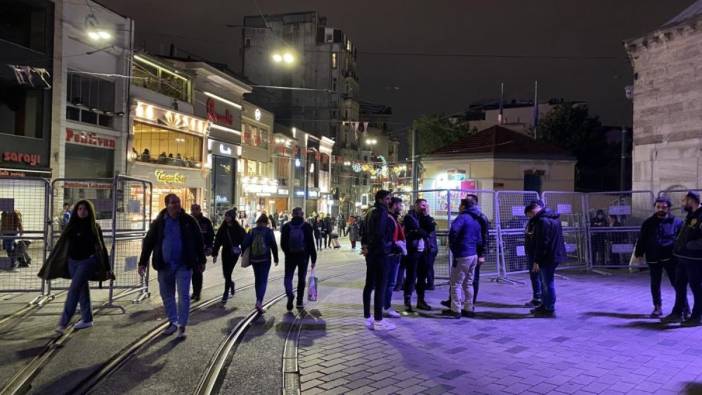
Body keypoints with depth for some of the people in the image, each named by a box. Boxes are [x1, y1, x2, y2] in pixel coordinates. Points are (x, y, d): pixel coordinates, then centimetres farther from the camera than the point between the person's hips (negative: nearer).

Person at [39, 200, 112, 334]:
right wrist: (51, 264, 9)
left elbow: (101, 248, -1)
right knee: (82, 290, 11)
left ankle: (63, 323, -12)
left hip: (88, 261, -4)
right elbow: (61, 245, 10)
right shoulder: (71, 226, 7)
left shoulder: (94, 227, -2)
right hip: (73, 262, 5)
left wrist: (107, 268, -2)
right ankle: (87, 319, 21)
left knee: (74, 289, -13)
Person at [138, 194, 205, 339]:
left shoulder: (188, 221, -3)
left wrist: (201, 261, 6)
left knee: (183, 295, -4)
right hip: (164, 265, 3)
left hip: (183, 265, -2)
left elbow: (199, 241, 4)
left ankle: (182, 325, 6)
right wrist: (142, 262, 2)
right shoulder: (159, 222, 1)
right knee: (166, 295, 12)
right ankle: (173, 322, 28)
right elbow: (148, 242, 5)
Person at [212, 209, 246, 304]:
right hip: (225, 252, 4)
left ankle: (226, 294, 4)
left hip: (234, 253, -4)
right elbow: (217, 241, 3)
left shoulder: (238, 229, -6)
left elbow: (244, 241, -3)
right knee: (226, 273, 8)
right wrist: (214, 254, 0)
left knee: (228, 273, -7)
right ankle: (231, 284, 41)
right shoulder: (223, 228, 2)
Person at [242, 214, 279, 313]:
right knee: (263, 281, -1)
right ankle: (259, 301, -20)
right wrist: (275, 258, 3)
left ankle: (259, 301, 25)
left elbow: (244, 244, -2)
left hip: (254, 259, 3)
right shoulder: (268, 231, -6)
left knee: (257, 280, 18)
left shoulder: (252, 231, 2)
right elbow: (273, 246, -6)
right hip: (265, 259, -3)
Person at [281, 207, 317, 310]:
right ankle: (300, 301, 17)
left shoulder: (286, 227, 0)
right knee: (301, 278, 12)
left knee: (288, 277, 7)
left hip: (290, 256, 0)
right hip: (303, 256, 0)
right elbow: (311, 244, -6)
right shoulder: (307, 227, -5)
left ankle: (290, 294, -20)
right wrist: (313, 259, -1)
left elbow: (282, 244, 4)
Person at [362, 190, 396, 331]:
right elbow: (380, 233, -22)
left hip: (370, 253, 10)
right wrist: (387, 246, -10)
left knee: (369, 284, 13)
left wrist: (365, 245, 12)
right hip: (380, 253, -10)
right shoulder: (381, 212, -14)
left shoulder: (370, 212, 15)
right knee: (380, 286, -6)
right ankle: (378, 321, -2)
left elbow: (365, 231, 18)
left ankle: (367, 317, 21)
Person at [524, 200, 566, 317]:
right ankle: (545, 305, 30)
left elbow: (542, 243, -24)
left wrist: (537, 261, -20)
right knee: (545, 282, 19)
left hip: (548, 258, -10)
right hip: (550, 256, 10)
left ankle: (549, 309, 7)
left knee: (547, 282, -1)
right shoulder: (550, 218, 13)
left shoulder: (543, 221, -21)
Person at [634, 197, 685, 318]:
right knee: (655, 285, 9)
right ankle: (657, 308, 21)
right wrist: (639, 253, 1)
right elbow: (642, 239, 7)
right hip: (653, 259, 2)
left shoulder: (676, 222, 1)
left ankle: (682, 308, 12)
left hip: (670, 258, -2)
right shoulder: (648, 223, 6)